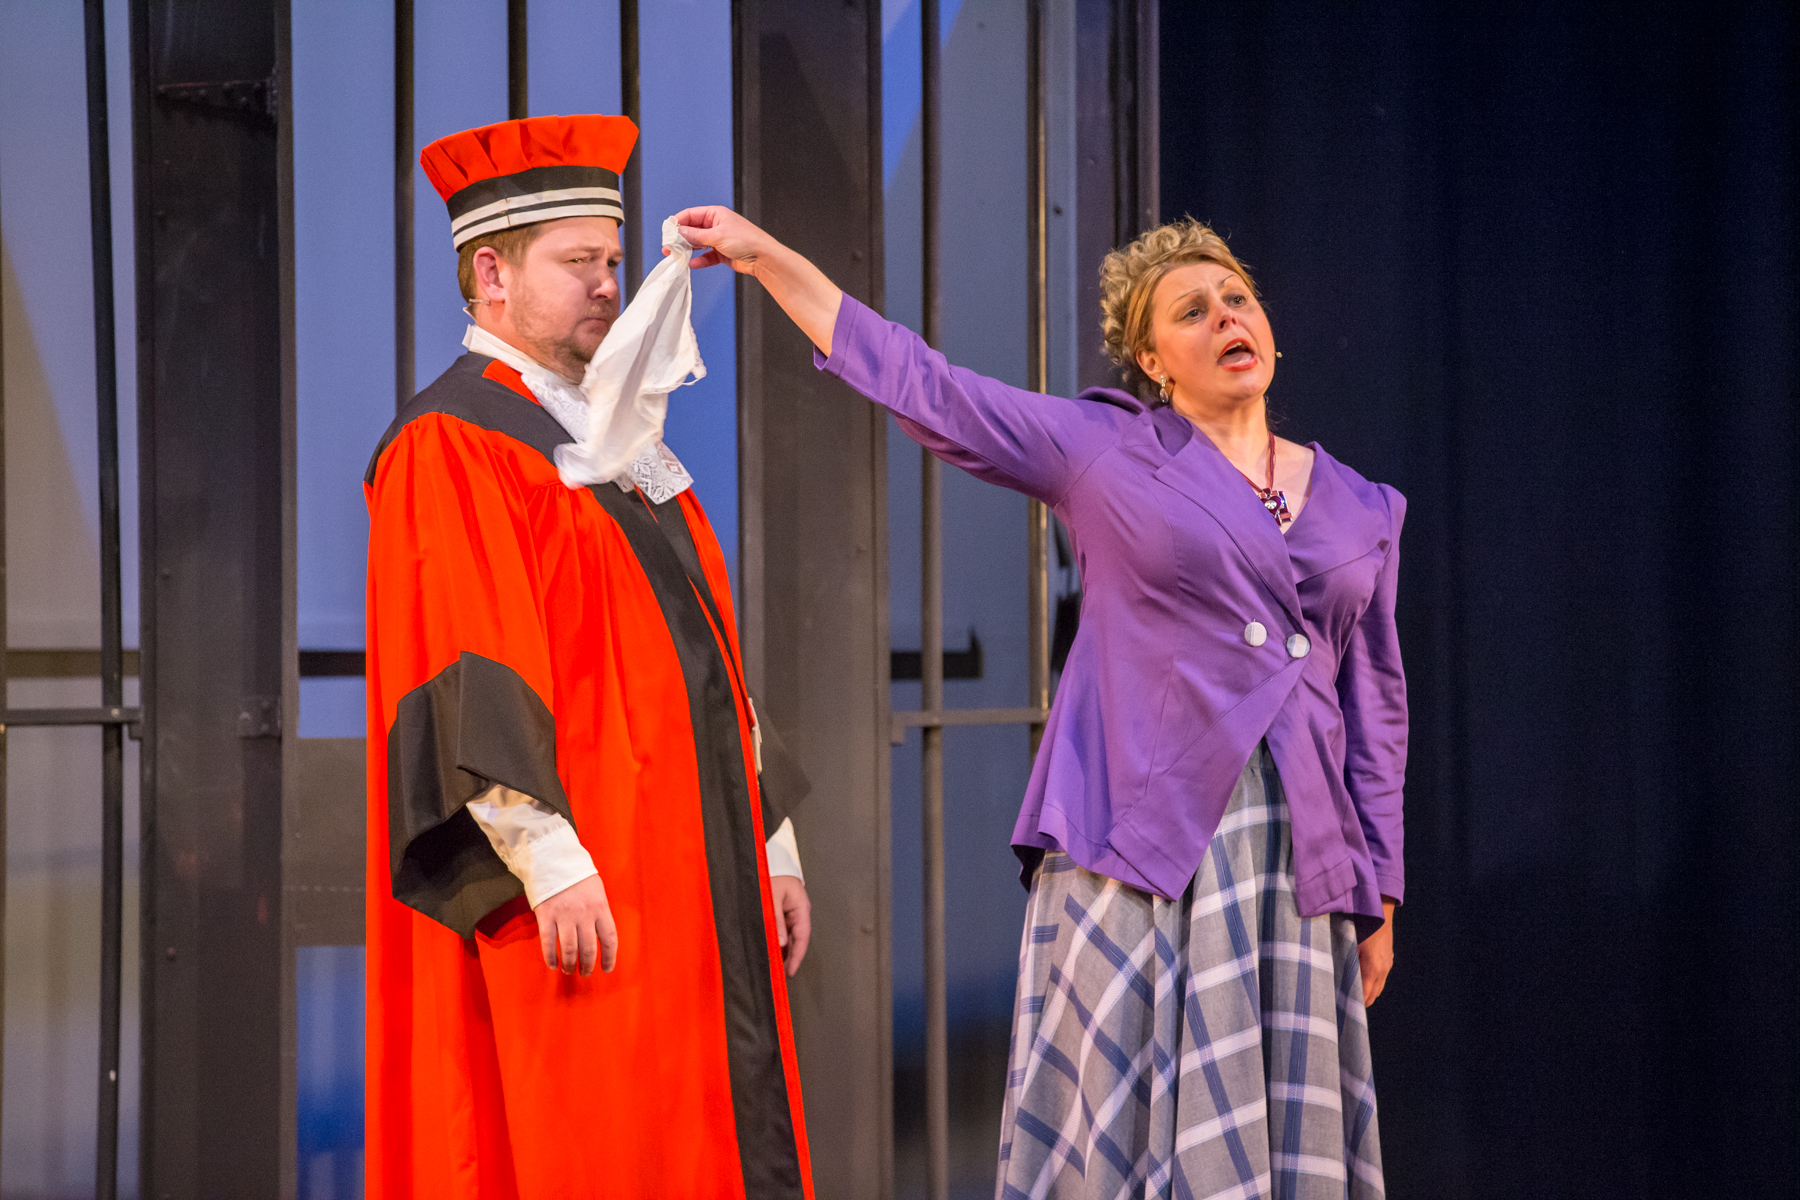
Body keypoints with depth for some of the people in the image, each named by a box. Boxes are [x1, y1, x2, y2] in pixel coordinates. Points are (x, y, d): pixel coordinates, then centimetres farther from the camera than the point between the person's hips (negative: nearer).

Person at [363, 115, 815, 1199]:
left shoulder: (621, 440, 20)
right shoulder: (448, 447, -7)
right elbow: (471, 674, -17)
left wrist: (771, 847, 16)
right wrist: (551, 862, -25)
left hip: (702, 871, 9)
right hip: (584, 895, -9)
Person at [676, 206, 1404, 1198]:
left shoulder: (1361, 509, 14)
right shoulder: (1105, 449, 5)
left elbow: (1377, 708, 16)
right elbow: (920, 383, 4)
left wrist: (1378, 892, 12)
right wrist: (765, 255, 2)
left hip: (1295, 860, 3)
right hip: (1138, 843, -3)